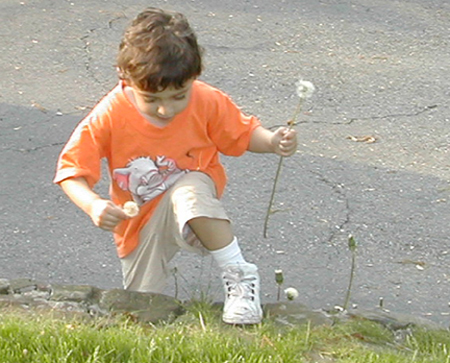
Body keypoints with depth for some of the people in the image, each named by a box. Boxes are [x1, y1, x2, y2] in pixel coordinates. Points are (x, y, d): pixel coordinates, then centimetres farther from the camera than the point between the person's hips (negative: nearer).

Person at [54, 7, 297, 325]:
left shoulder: (207, 102, -16)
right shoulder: (109, 117, -21)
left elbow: (243, 132, 1)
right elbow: (72, 170, -16)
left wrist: (272, 141, -22)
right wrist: (93, 205, -37)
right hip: (140, 224, 2)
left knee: (188, 193, -39)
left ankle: (239, 275, -25)